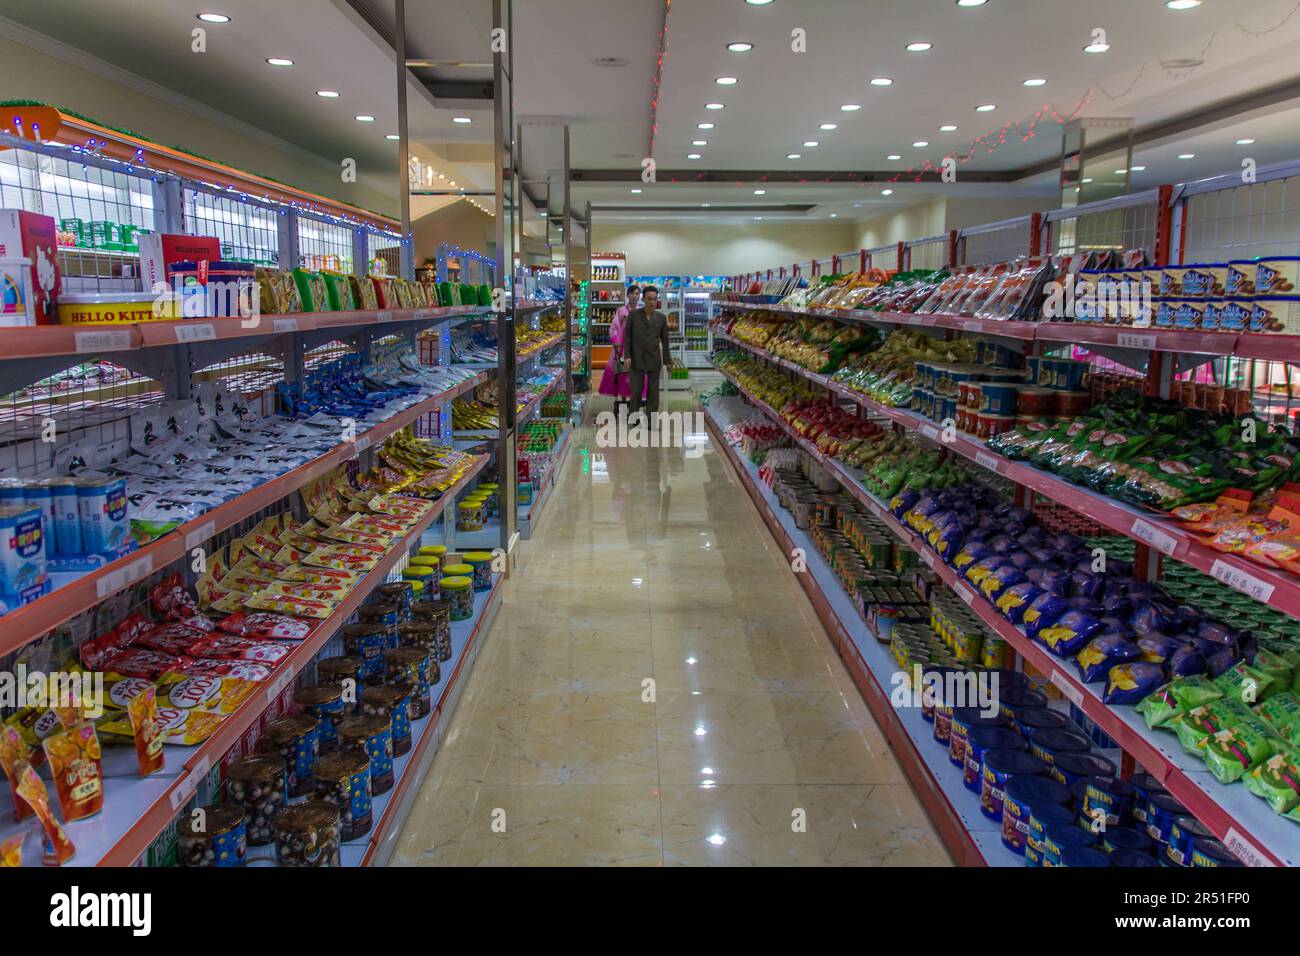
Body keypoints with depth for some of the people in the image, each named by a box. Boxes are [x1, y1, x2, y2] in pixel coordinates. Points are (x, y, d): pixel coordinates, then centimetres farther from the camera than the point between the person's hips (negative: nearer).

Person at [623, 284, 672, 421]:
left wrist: (667, 360, 6)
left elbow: (665, 340, 7)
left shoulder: (661, 317, 3)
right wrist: (627, 356, -7)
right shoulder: (633, 315, -1)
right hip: (637, 359, -1)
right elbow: (627, 337, 1)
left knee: (653, 391, 4)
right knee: (636, 389, 1)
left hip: (654, 360, 1)